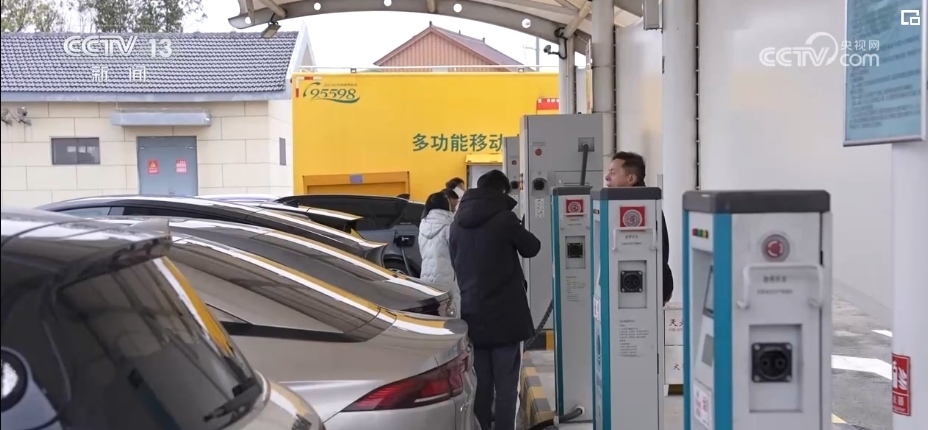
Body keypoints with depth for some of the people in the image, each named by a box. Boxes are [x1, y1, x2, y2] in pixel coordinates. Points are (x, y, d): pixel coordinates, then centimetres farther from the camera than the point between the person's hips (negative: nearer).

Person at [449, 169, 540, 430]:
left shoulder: (458, 223, 7)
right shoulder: (503, 218, -11)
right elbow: (531, 248, 3)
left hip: (472, 314, 5)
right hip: (503, 314, -5)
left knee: (480, 386, 12)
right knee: (506, 387, 2)